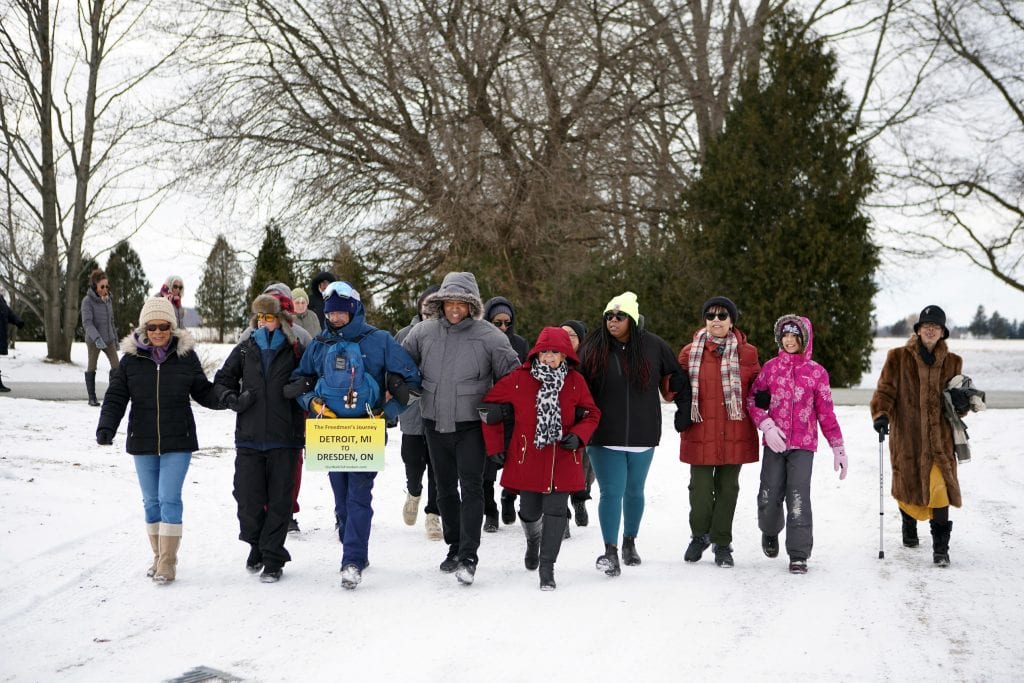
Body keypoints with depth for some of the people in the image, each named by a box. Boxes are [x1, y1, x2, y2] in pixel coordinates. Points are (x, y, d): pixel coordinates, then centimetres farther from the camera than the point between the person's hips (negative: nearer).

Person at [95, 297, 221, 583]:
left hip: (178, 442, -2)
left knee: (169, 498, -8)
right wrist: (106, 427, -14)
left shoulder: (186, 356, -1)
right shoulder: (131, 359, 1)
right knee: (151, 501, 11)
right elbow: (116, 397, 0)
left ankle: (168, 563, -3)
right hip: (143, 442, 2)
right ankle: (159, 556, 25)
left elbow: (203, 392, 4)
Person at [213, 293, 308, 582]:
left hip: (284, 439, -2)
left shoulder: (295, 351, 1)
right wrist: (233, 399, -1)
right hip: (249, 438, 2)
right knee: (248, 498, 1)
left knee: (279, 500, 2)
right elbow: (222, 380, 17)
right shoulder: (244, 350, 8)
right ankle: (257, 545, 27)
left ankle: (273, 559, 12)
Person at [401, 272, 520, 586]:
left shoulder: (489, 336, -9)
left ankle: (468, 557, -10)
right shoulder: (423, 332, 0)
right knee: (445, 488, 15)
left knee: (471, 487, -10)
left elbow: (512, 376, -1)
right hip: (435, 422, 4)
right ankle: (454, 546, 29)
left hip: (471, 424, -4)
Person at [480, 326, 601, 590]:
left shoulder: (575, 382, -3)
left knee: (556, 510, -7)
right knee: (530, 511, 12)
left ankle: (547, 565, 5)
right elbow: (489, 405, 3)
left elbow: (592, 414, 9)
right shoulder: (518, 379, -7)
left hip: (562, 458, 0)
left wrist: (578, 435, -10)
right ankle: (533, 541, 47)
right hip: (527, 457, 0)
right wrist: (495, 445, 3)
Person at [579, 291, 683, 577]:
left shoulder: (653, 346, -1)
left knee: (634, 491, 15)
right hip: (604, 436, -2)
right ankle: (610, 552, -4)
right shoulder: (593, 348, -2)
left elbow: (674, 378, 12)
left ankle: (630, 542, 33)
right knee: (611, 492, -7)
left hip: (642, 436, 2)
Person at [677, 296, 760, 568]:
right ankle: (700, 535, 24)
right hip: (700, 432, 0)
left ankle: (722, 543, 20)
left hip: (735, 433, 1)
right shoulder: (690, 353, 4)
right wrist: (684, 411, -4)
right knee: (701, 488, 0)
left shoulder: (747, 353, 4)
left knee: (727, 488, 7)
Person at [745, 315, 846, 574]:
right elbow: (753, 398, 6)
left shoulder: (816, 372, 3)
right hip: (774, 443, 2)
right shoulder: (771, 367, 7)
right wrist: (766, 426, -9)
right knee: (770, 496, 3)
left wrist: (838, 448, 6)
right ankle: (770, 531, 35)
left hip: (803, 445, -1)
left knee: (798, 498, -9)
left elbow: (826, 413, 6)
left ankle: (799, 554, 0)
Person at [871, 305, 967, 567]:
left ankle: (940, 547, -8)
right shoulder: (898, 358, 2)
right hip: (906, 436, 0)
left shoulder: (952, 362, 10)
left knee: (939, 487, -14)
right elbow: (885, 390, -4)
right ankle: (909, 526, 42)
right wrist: (880, 414, -22)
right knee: (908, 485, 11)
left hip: (939, 437, 1)